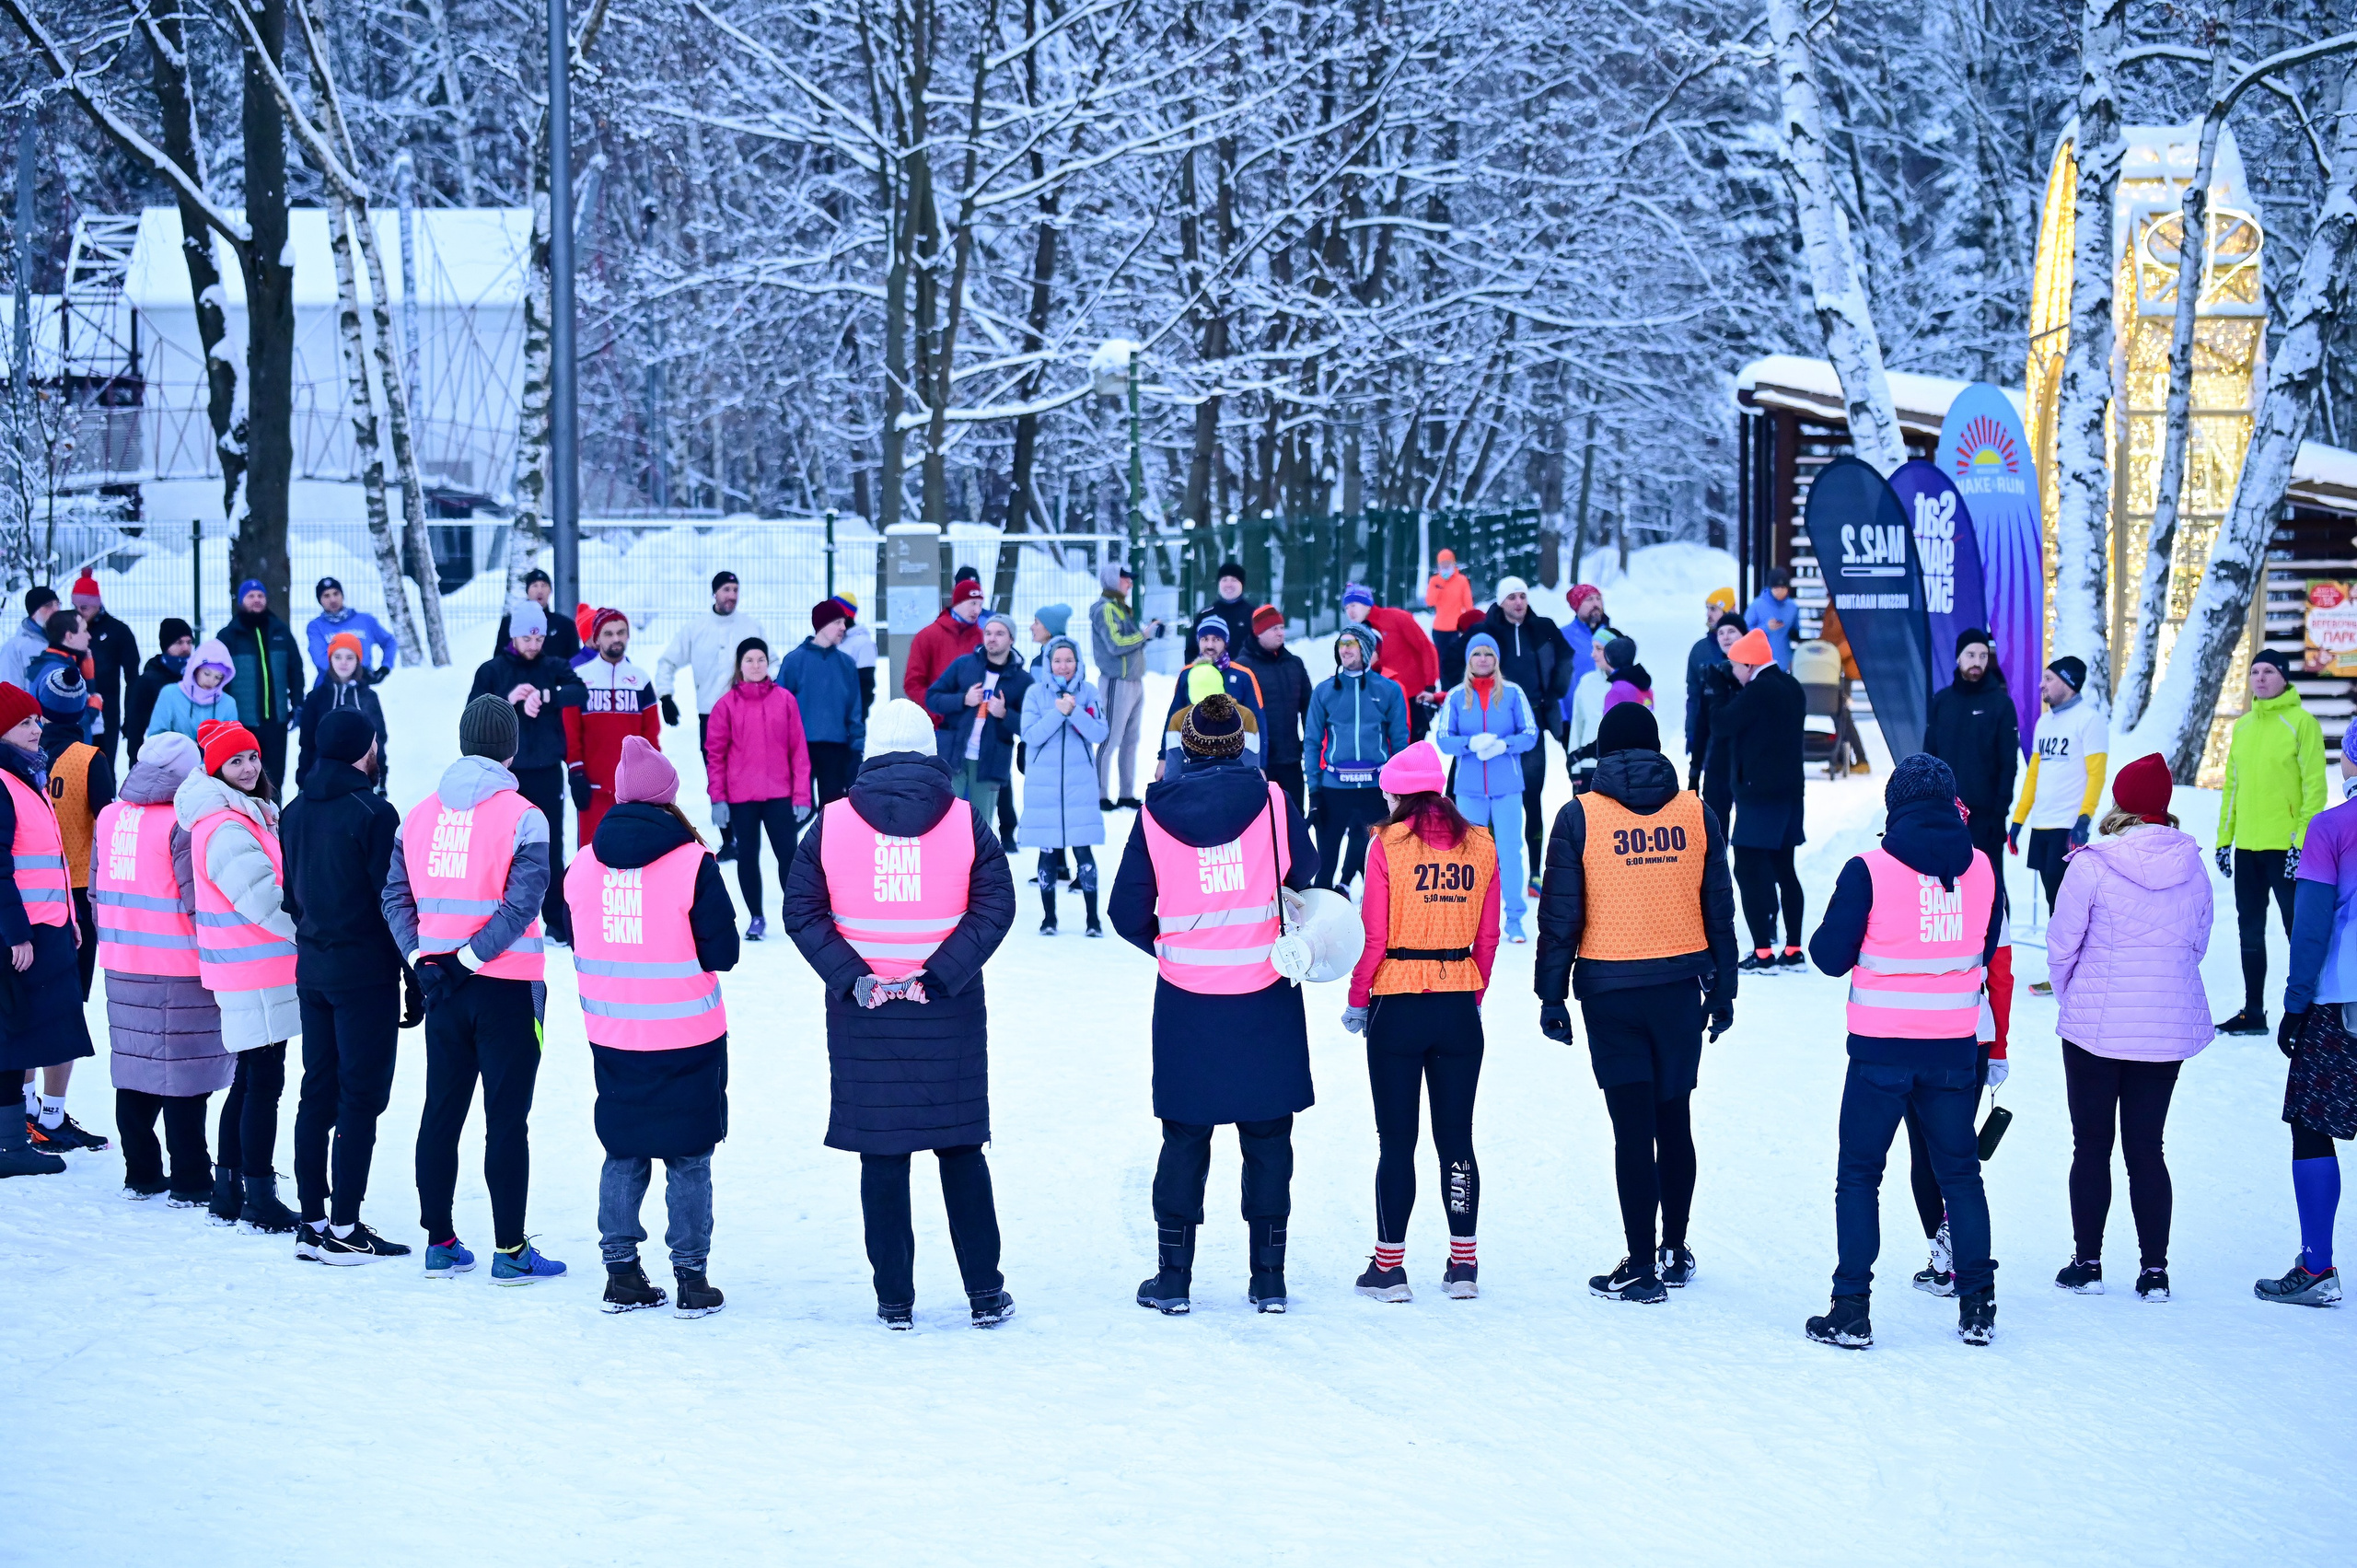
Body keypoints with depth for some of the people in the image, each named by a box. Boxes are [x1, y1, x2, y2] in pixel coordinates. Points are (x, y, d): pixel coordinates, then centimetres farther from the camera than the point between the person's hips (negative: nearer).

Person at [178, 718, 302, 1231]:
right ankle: (260, 1202, -1)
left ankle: (228, 1191, 23)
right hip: (257, 974, -10)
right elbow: (263, 900, -22)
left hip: (249, 971, 10)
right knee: (264, 1083, -5)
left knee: (250, 1080, 16)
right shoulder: (227, 828, -17)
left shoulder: (248, 816, 15)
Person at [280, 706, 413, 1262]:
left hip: (312, 970, 7)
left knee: (317, 1093, 11)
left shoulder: (294, 813, 9)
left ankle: (312, 1222, 14)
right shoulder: (373, 813, -14)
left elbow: (291, 896, 15)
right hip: (366, 974, -7)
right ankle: (344, 1229, -4)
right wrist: (415, 982, -8)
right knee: (361, 1096, -3)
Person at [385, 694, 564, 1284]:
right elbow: (523, 902, -19)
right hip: (505, 987, -5)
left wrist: (421, 956, -4)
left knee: (441, 1113, 13)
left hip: (441, 986, 5)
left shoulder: (420, 814, 6)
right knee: (507, 1119, 0)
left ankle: (439, 1242, 17)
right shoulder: (521, 815, -11)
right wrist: (471, 957, -16)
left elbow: (395, 893, 2)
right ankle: (510, 1251, 3)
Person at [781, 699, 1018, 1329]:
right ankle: (984, 1293, 12)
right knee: (961, 1150, 10)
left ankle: (895, 1299, 8)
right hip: (948, 1015, 0)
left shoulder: (832, 823, -1)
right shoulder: (965, 821, -2)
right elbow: (995, 908, -7)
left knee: (881, 1154, 6)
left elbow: (801, 912, -4)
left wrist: (851, 979, -8)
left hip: (863, 1015, 0)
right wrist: (937, 976, -10)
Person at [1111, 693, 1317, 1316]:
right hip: (1267, 999, 0)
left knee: (1184, 1140, 9)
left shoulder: (1157, 811, -4)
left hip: (1186, 1001, 0)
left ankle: (1172, 1277, 11)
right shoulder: (1273, 802, -5)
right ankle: (1269, 1279, 10)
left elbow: (1128, 912, 0)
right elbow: (1308, 887, 1)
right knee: (1268, 1141, 8)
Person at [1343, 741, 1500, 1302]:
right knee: (1456, 1137, 10)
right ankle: (1464, 1265, 12)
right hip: (1459, 1011, 4)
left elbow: (1374, 938, -10)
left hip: (1398, 1008, -3)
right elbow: (1488, 936, 6)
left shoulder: (1388, 846, -9)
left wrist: (1357, 1001, 2)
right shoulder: (1480, 846, 3)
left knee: (1396, 1141, 2)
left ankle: (1389, 1266, 6)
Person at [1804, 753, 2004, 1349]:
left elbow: (1831, 956, -7)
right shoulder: (1982, 869, 0)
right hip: (1955, 1048, 3)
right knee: (1960, 1173, 15)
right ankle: (1977, 1308, 17)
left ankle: (1851, 1310, 3)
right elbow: (1987, 954, 10)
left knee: (1859, 1175, 7)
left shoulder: (1868, 871, -12)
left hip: (1882, 1052, -3)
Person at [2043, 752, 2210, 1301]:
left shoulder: (2091, 866, -13)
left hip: (2097, 1025, -3)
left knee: (2091, 1146, 8)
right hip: (2170, 1027, 3)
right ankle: (2154, 1270, 9)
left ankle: (2087, 1263, 13)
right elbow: (2198, 943, 9)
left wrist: (2072, 1001, 12)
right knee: (2147, 1147, 10)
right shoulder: (2191, 866, -1)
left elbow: (2061, 946, -6)